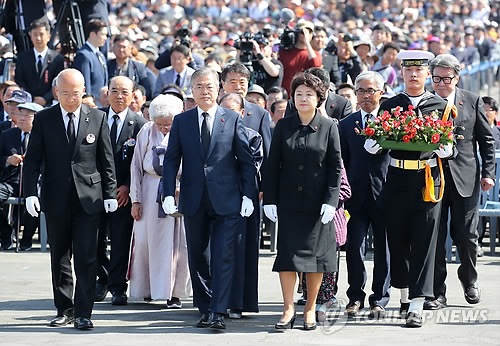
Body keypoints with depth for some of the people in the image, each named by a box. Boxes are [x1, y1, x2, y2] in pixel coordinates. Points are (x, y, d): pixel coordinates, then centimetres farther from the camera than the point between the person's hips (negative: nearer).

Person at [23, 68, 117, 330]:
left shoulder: (97, 118, 4)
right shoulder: (43, 119, 2)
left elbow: (106, 160, 7)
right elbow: (32, 159, 2)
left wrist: (110, 194, 3)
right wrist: (30, 192, -8)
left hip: (88, 198, -1)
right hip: (56, 199, 1)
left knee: (86, 258, -6)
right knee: (59, 257, 9)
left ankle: (83, 313, -2)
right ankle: (64, 310, 19)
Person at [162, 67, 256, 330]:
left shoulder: (233, 119, 2)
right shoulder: (181, 121, 8)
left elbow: (246, 160, 3)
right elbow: (171, 160, 7)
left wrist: (248, 195, -5)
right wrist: (169, 194, -4)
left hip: (226, 200, -3)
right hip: (194, 200, 3)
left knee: (222, 257, -8)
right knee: (197, 257, 11)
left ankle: (217, 312, -9)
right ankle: (205, 309, 22)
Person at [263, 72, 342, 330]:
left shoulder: (328, 127, 0)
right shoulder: (283, 126, 5)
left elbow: (335, 167, -1)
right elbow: (273, 165, 5)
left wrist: (331, 201, -9)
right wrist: (269, 199, -1)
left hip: (318, 202, -1)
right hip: (289, 201, 1)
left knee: (315, 252, 3)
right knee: (287, 251, -4)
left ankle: (310, 308, 13)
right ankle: (288, 309, 1)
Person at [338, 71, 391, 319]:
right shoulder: (346, 125, 9)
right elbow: (342, 163, 9)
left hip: (384, 194, -1)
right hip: (357, 196, 1)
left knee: (383, 250, 5)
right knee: (354, 248, -3)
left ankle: (379, 300, 15)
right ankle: (356, 297, 13)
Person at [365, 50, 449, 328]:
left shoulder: (440, 106, 8)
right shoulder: (389, 106, 8)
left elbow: (450, 147, 6)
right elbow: (373, 145, 5)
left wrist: (445, 149, -17)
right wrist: (373, 144, -19)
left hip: (428, 180, -1)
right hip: (397, 182, 2)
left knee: (423, 243, -6)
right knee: (397, 240, 9)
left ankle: (416, 305, -6)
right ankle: (404, 295, 28)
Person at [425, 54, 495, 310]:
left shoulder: (473, 102, 5)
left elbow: (486, 140, 8)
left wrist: (488, 173, 1)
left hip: (465, 179, 0)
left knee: (466, 236, 5)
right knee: (434, 237, 0)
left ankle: (469, 280, 30)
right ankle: (437, 292, 7)